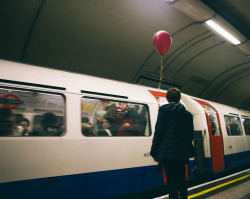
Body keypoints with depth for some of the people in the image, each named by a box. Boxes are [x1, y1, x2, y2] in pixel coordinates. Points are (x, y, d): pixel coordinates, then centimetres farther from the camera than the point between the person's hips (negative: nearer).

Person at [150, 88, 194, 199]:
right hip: (182, 154, 5)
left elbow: (158, 133, -7)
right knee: (181, 181, 17)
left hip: (167, 153, -4)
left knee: (172, 183, 1)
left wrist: (154, 153, -1)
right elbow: (190, 135, 11)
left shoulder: (163, 110, -4)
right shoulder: (187, 114, 8)